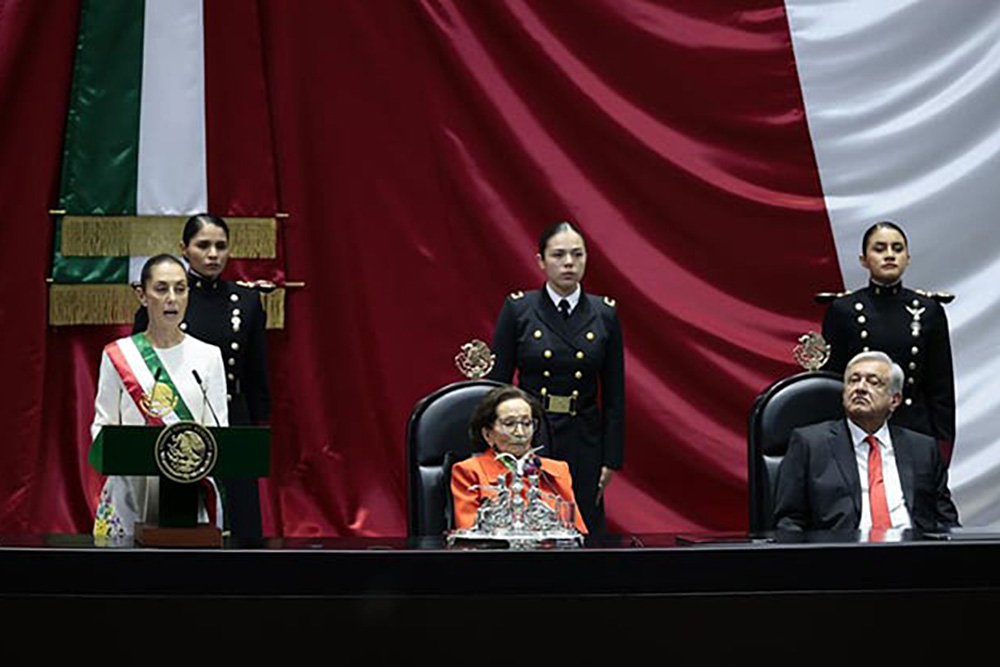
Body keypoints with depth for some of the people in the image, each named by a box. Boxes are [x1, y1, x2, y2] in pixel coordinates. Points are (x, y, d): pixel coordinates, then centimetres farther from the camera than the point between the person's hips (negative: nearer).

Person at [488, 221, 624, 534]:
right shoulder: (518, 309, -1)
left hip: (583, 442, 2)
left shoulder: (604, 314, 4)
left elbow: (614, 394, 6)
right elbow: (498, 385, -1)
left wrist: (611, 460, 2)